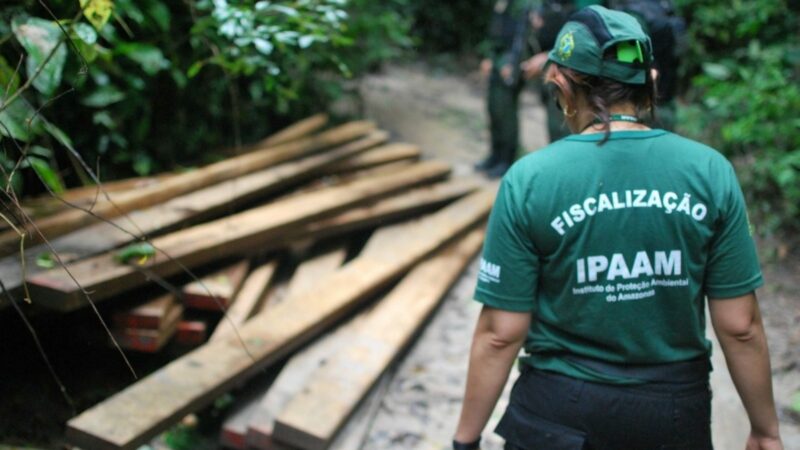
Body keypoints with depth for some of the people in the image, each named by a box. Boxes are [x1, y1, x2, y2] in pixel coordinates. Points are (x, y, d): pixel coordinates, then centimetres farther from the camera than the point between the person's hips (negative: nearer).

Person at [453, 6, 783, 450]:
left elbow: (501, 333, -12)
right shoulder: (710, 171, -8)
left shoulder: (529, 180, -13)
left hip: (562, 410, -2)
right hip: (677, 411, 2)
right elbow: (740, 326, -5)